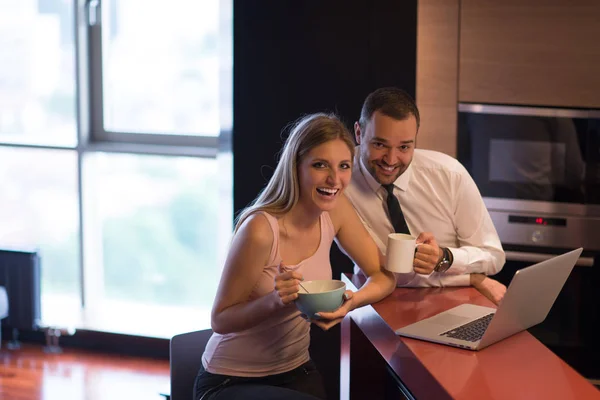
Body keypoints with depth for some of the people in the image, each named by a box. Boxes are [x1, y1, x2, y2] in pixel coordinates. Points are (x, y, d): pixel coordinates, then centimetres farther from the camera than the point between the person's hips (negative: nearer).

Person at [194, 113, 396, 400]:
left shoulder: (336, 209, -6)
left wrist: (352, 301, -21)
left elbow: (384, 276, 0)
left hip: (296, 373, 6)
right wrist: (275, 301, -34)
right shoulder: (260, 229, -24)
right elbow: (220, 320, -16)